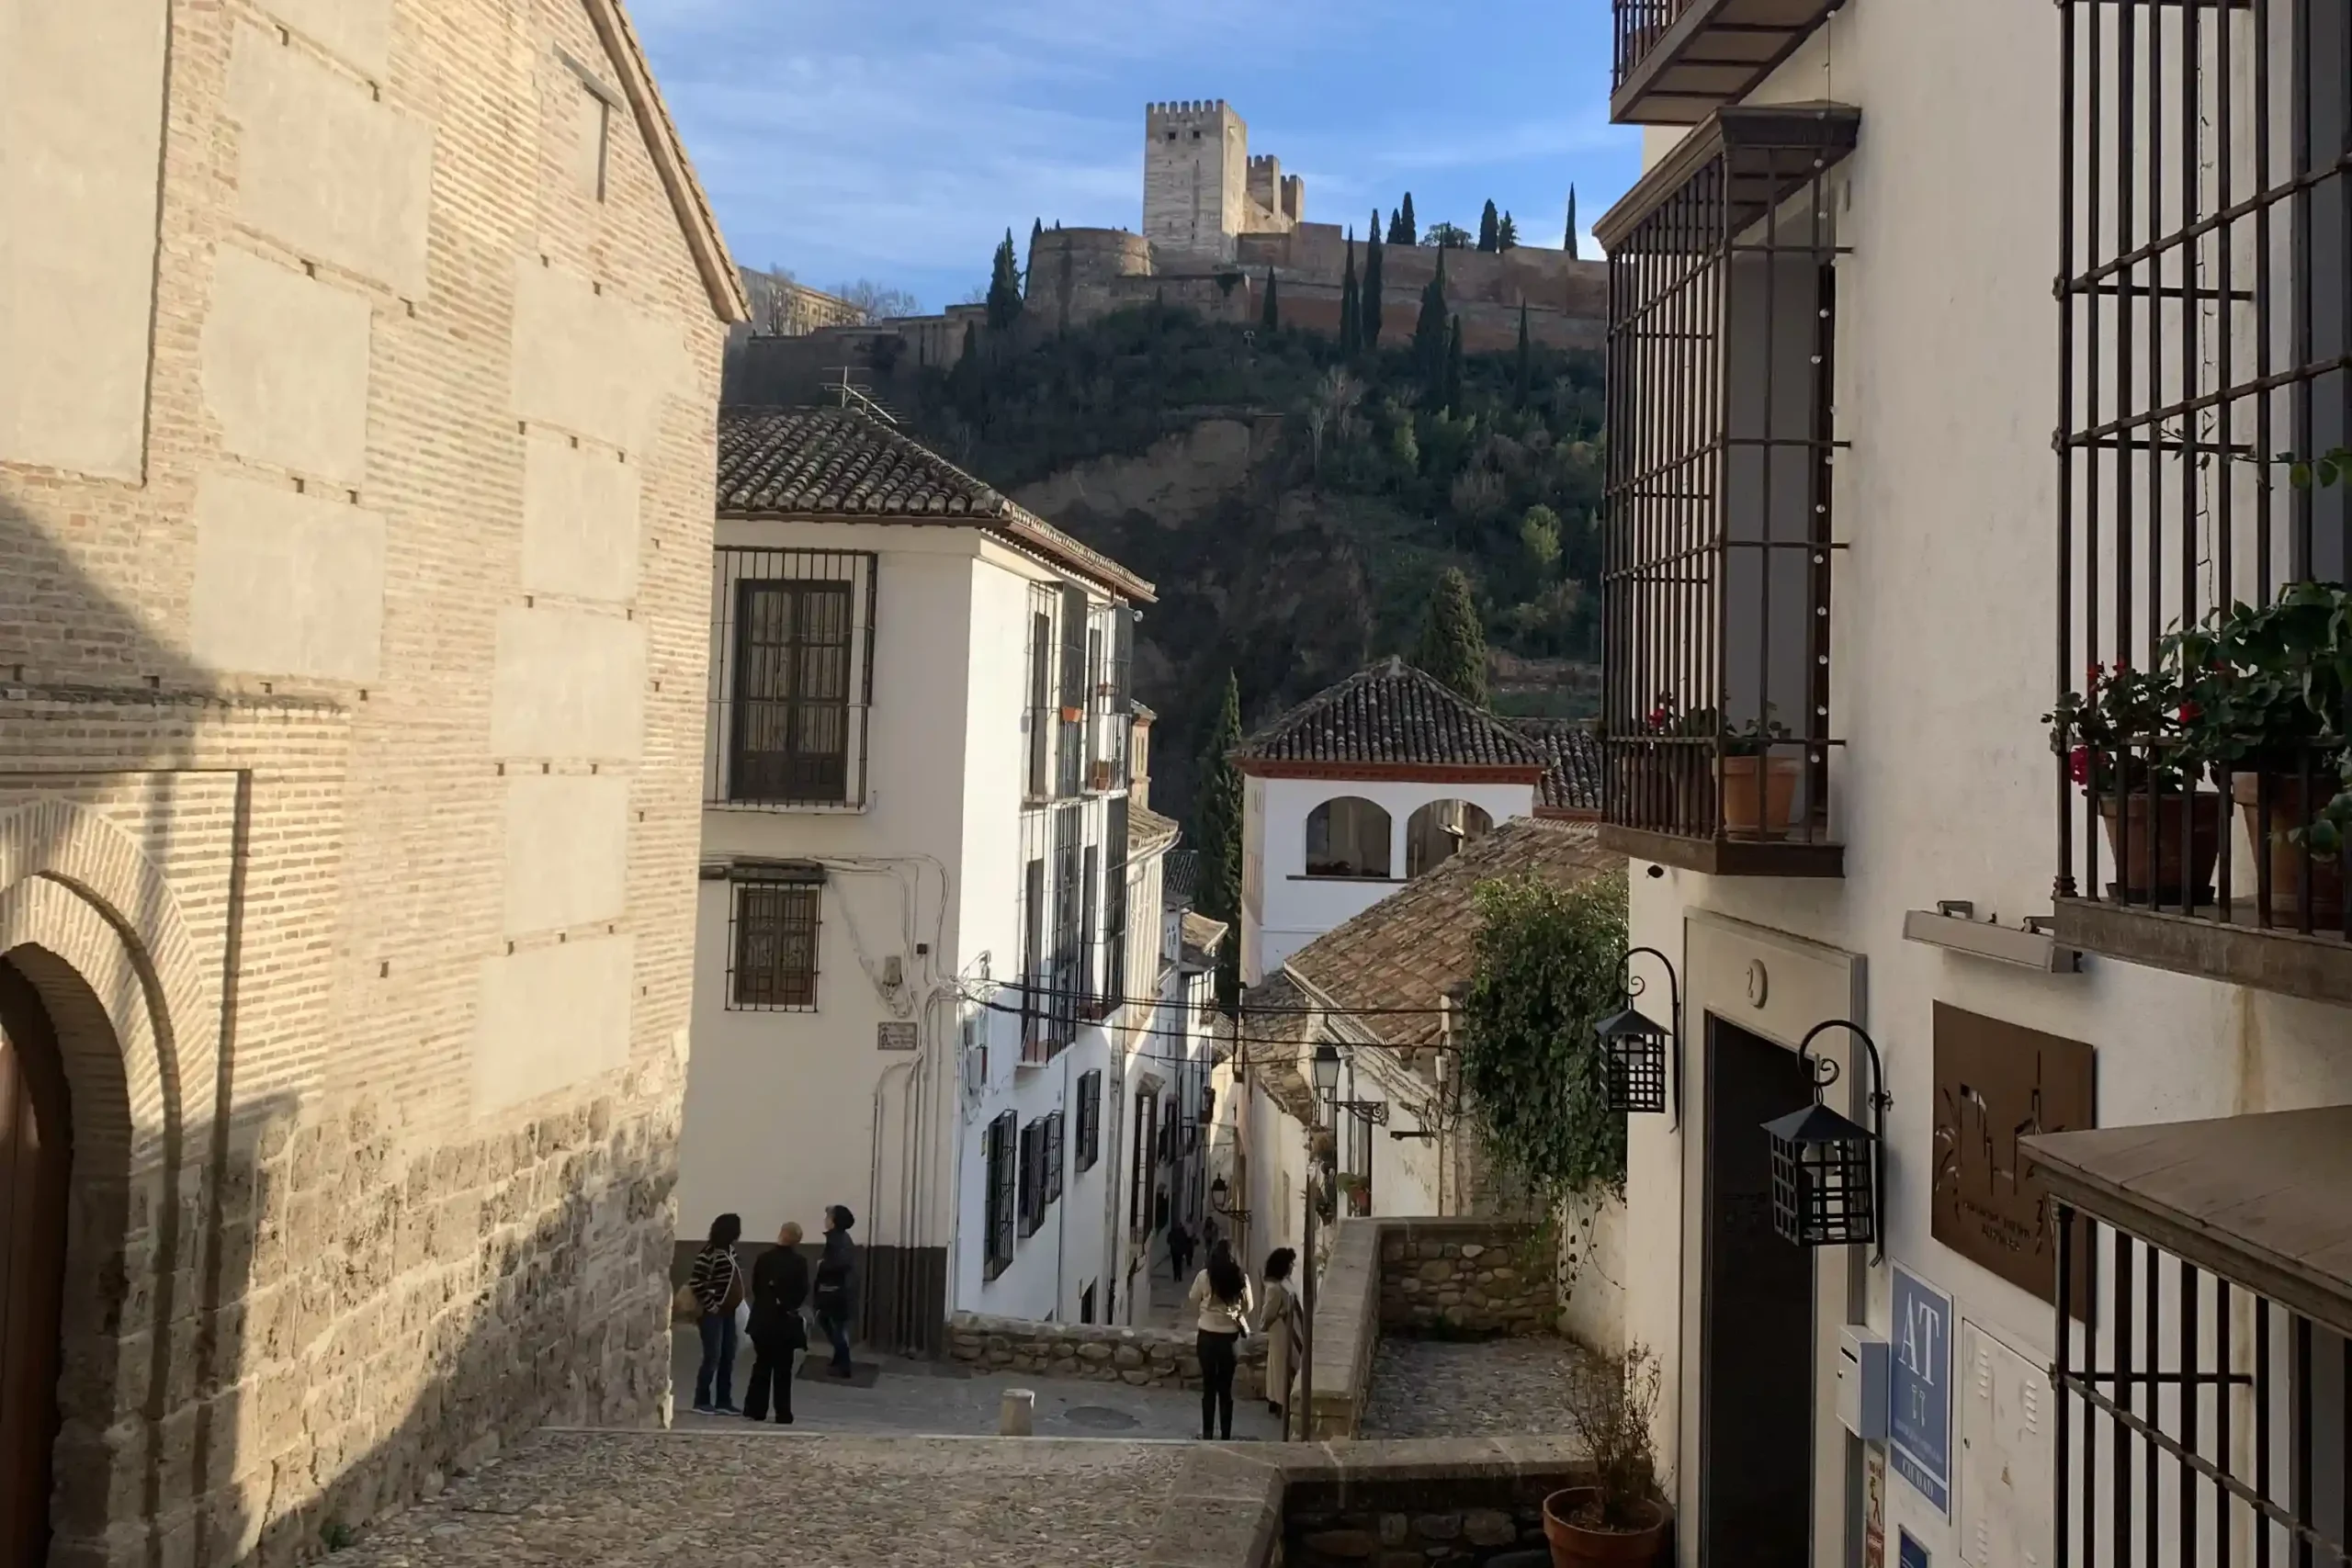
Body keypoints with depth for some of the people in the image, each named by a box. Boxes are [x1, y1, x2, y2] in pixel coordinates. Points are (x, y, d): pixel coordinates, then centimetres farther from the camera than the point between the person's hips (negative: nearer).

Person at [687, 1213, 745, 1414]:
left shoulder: (729, 1250, 6)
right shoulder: (709, 1253, -19)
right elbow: (696, 1283, -23)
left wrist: (736, 1301, 11)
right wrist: (710, 1305, -16)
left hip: (728, 1311, 8)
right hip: (713, 1313, -8)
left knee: (728, 1357, 10)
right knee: (713, 1357, -3)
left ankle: (724, 1401, 17)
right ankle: (702, 1401, 9)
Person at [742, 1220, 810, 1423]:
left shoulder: (763, 1258, -3)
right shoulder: (799, 1262, -11)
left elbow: (755, 1287, 1)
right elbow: (803, 1293, -7)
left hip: (762, 1320, 2)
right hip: (785, 1321, -2)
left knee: (761, 1366, 14)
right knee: (783, 1370, 5)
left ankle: (755, 1409, 14)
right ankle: (783, 1413, 6)